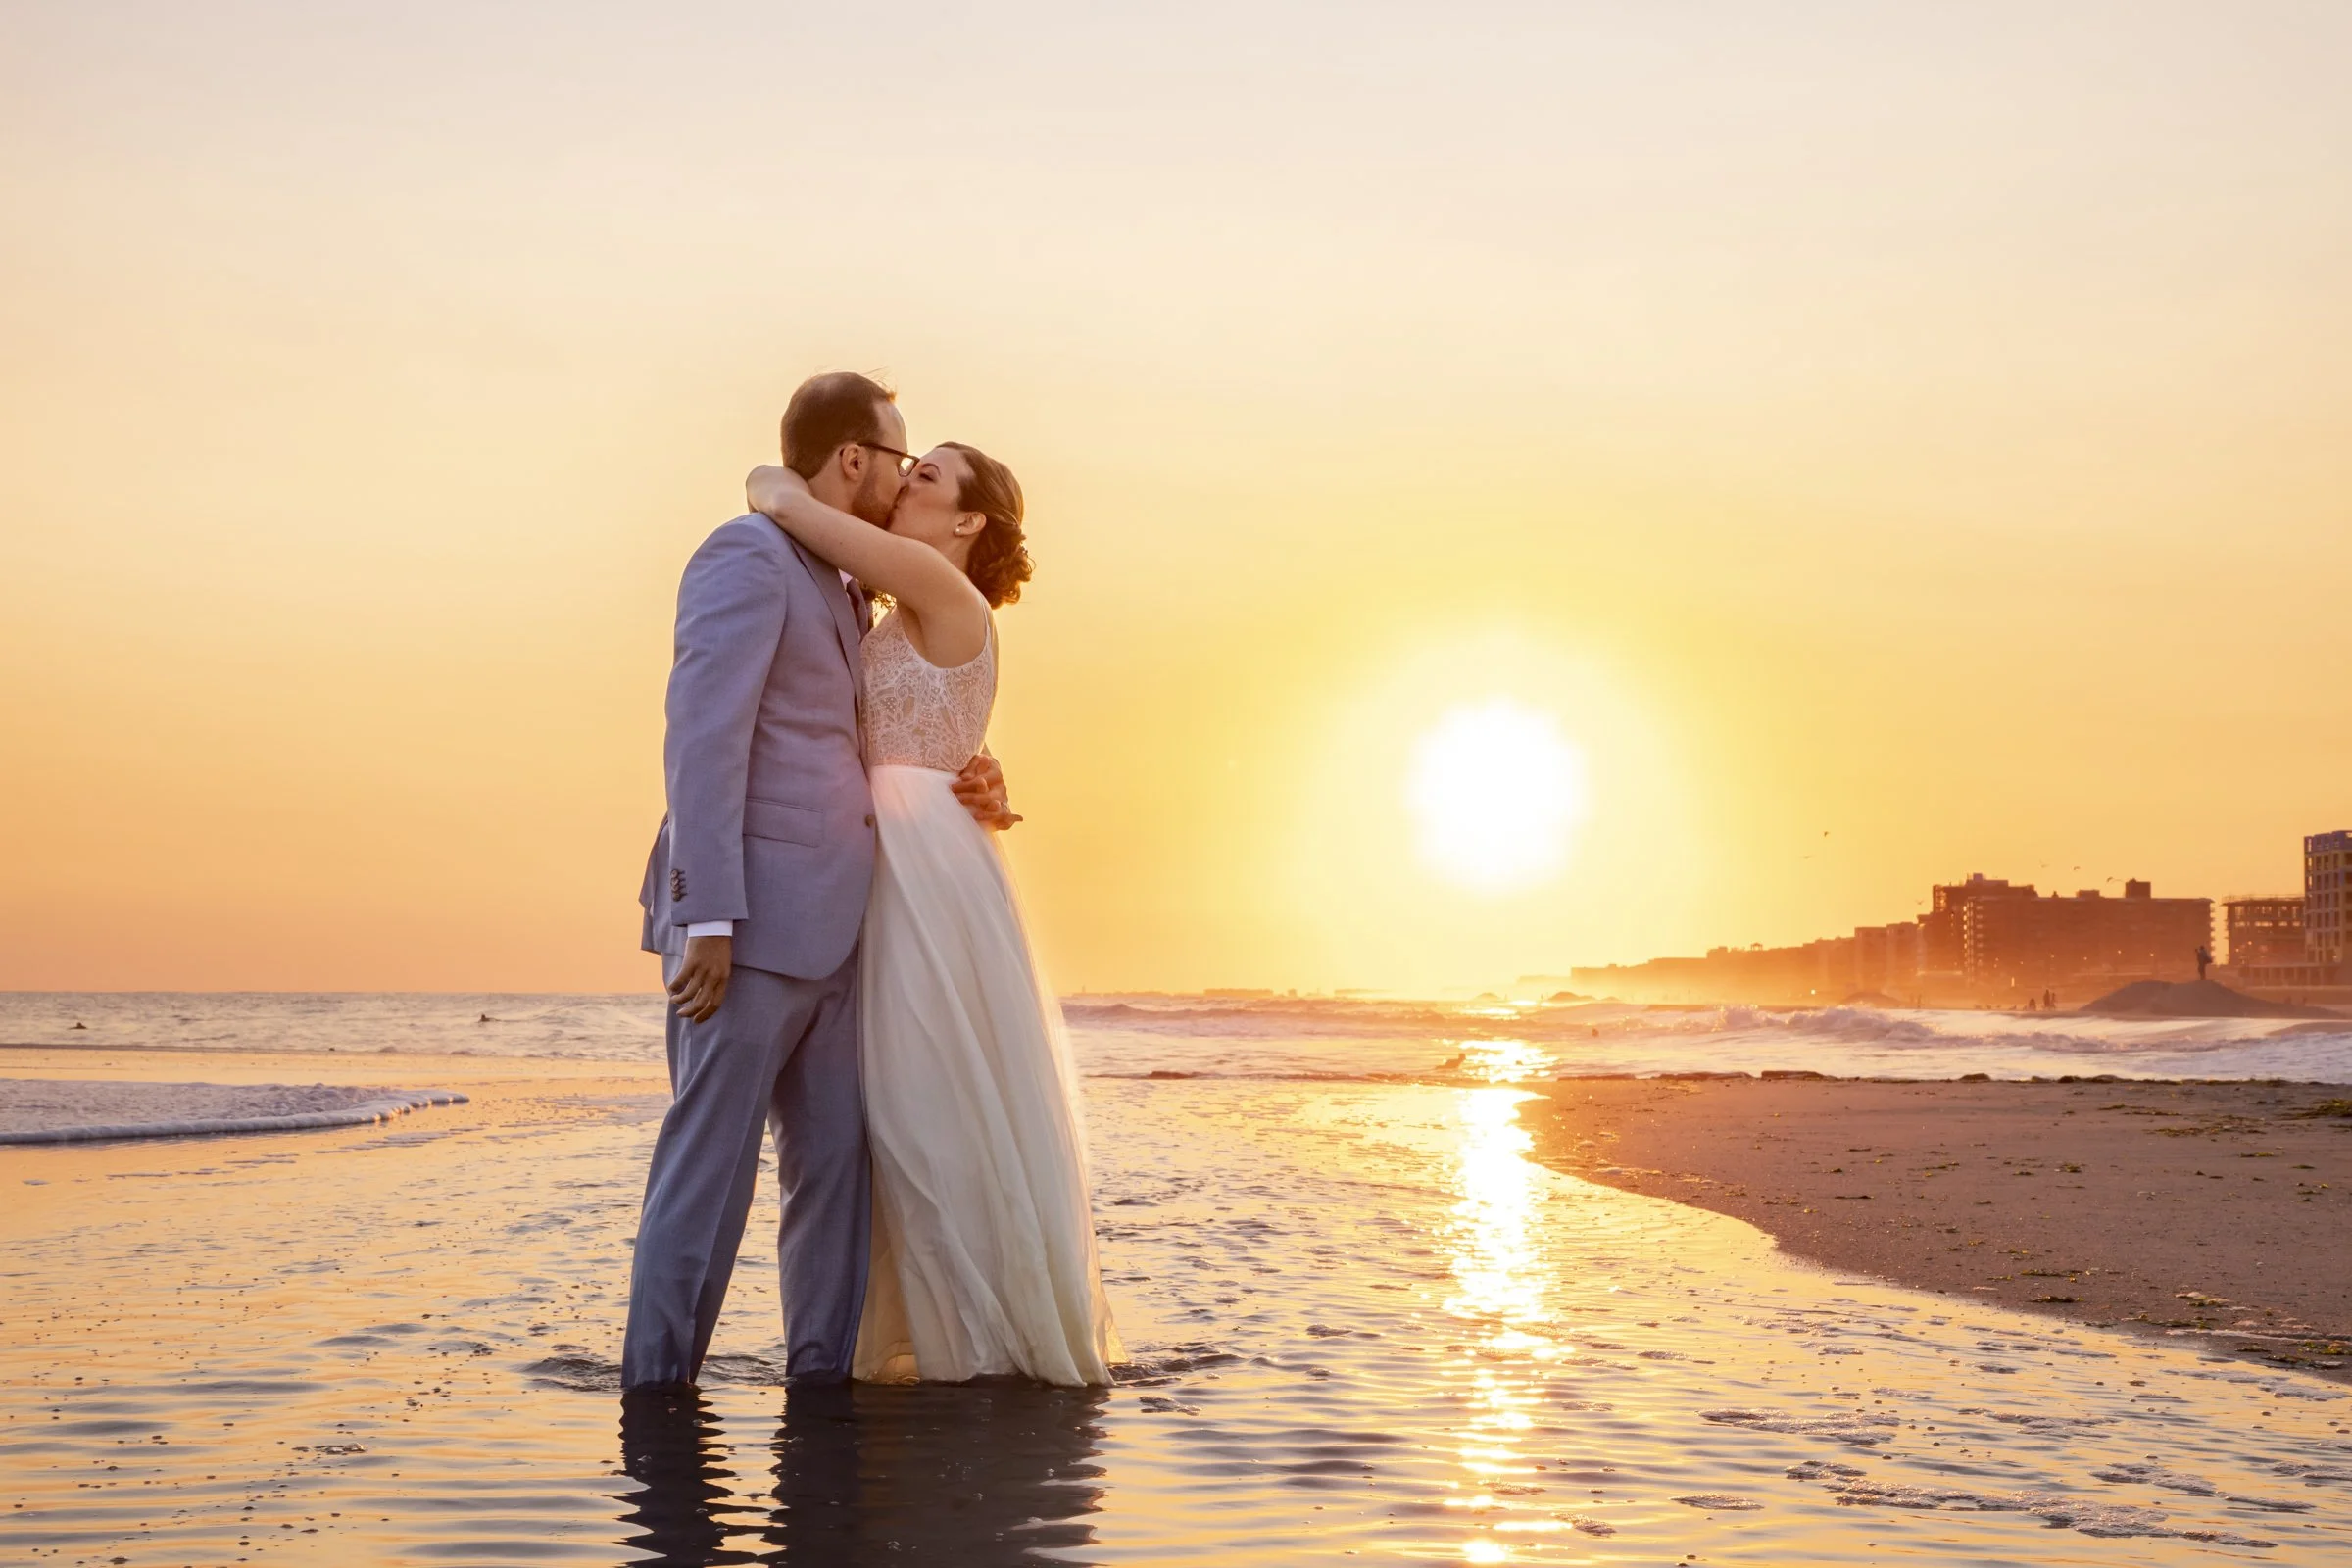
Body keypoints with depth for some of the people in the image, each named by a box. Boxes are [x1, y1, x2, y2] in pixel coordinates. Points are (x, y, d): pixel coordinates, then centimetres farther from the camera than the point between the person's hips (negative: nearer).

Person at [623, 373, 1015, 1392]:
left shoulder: (841, 593, 22)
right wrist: (709, 918, -23)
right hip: (747, 920, -9)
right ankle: (657, 1387, -1)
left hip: (822, 927, 9)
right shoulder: (747, 555, -6)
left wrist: (969, 793, 12)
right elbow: (702, 738, -16)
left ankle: (823, 1369, 14)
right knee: (711, 1163, -7)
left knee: (835, 1161, 8)